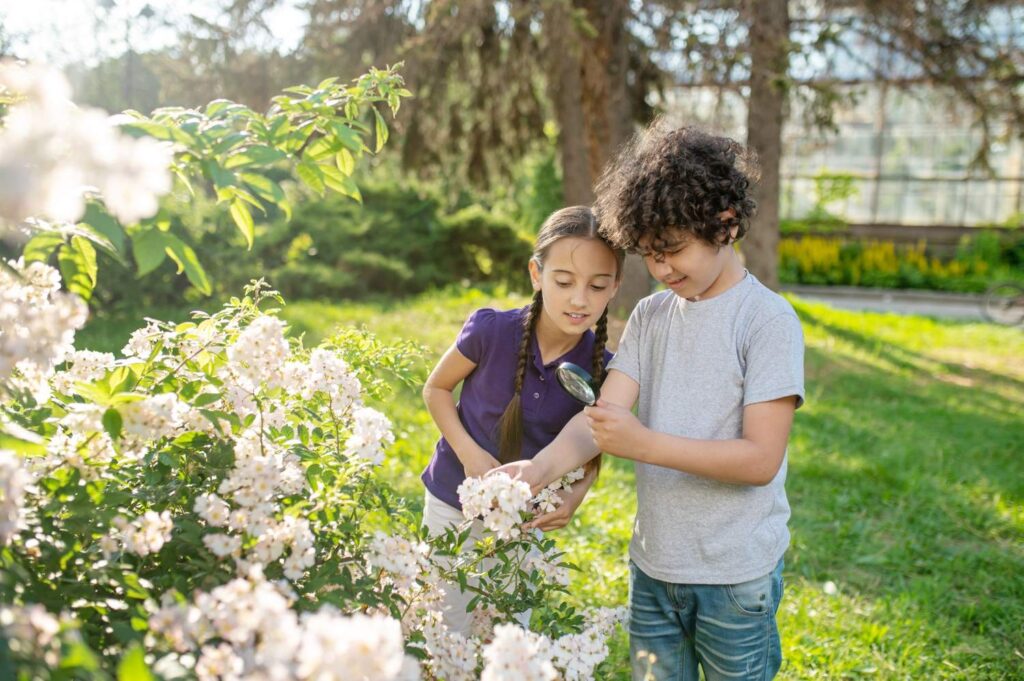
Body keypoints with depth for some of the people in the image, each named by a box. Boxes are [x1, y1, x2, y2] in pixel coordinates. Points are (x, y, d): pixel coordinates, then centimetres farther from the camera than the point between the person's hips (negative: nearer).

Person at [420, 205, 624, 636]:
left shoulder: (601, 369, -16)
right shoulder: (491, 330, -23)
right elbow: (436, 388, -6)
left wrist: (575, 496, -22)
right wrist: (469, 452, -20)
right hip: (457, 505, -2)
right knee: (455, 634, 11)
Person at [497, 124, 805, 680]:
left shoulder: (768, 320, -13)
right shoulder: (650, 315, 4)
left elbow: (761, 459, -19)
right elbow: (602, 415, -5)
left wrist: (644, 443, -26)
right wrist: (542, 467, -23)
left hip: (736, 575, -5)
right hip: (653, 567, 5)